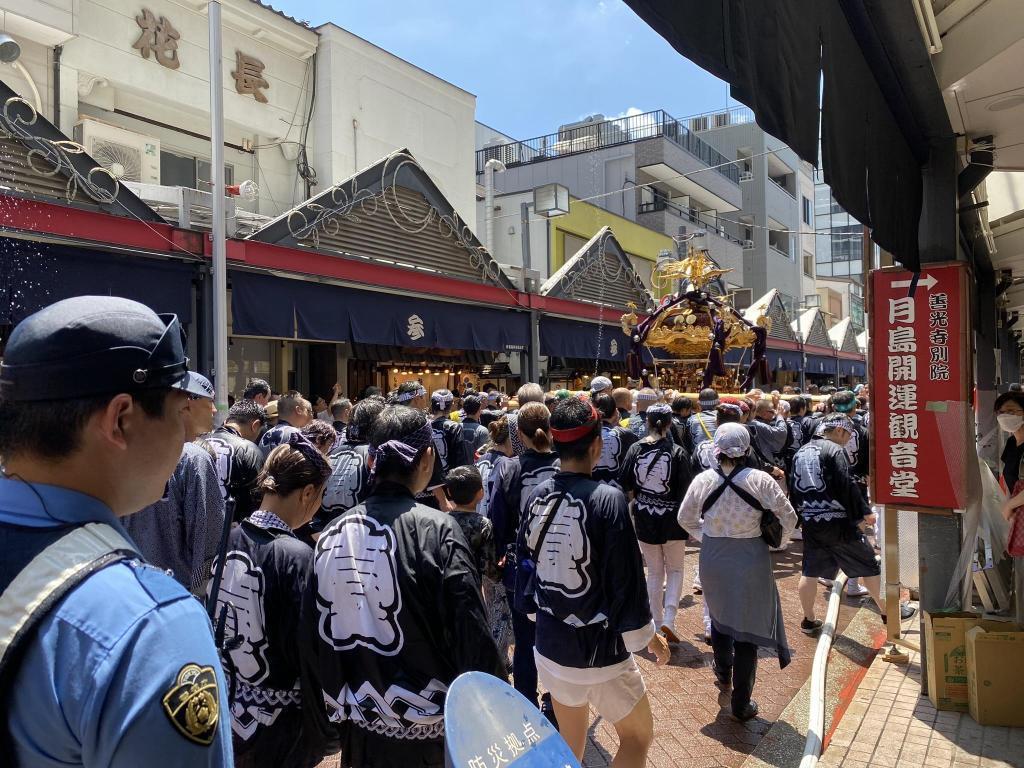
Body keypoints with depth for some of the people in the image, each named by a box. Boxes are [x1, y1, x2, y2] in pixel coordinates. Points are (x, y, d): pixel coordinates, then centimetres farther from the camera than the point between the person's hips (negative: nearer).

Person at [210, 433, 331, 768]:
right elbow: (304, 650, -21)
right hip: (277, 723, -6)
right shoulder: (297, 556, -24)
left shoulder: (228, 539, -7)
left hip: (226, 707, 6)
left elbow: (217, 622, 3)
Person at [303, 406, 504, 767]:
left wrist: (330, 720, 16)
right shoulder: (437, 529, -19)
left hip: (360, 731, 4)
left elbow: (313, 642, 4)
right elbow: (473, 640, -18)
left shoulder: (332, 534, -4)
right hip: (429, 731, -4)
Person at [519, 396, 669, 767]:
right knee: (639, 736, 17)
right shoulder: (607, 499, -22)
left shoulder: (537, 496, -5)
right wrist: (650, 635, -2)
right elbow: (626, 580, -19)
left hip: (550, 646, 6)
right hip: (600, 652, -5)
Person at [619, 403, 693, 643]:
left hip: (644, 518, 2)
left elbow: (626, 486, 0)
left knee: (654, 573, 16)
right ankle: (669, 620, 1)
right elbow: (686, 491, -11)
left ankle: (657, 624, 22)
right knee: (675, 570, 16)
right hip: (672, 518, -2)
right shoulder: (678, 452, -14)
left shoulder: (635, 449, -7)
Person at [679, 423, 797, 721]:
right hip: (751, 560, -2)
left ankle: (723, 672, 50)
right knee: (747, 629, 9)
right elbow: (788, 519, -7)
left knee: (719, 616, 27)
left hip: (712, 560, 3)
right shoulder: (760, 480, -15)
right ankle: (741, 704, 18)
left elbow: (685, 519, 4)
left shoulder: (702, 480, -9)